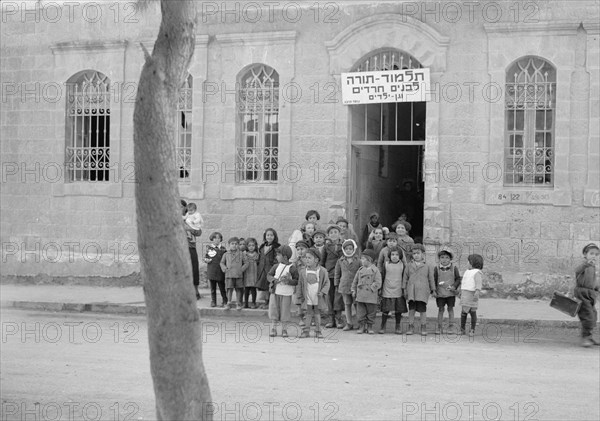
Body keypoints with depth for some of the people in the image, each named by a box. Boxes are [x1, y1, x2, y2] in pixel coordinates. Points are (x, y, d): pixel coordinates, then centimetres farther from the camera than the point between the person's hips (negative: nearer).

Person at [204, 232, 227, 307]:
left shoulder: (223, 249, 2)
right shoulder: (209, 248, 7)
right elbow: (205, 257, 13)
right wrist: (206, 260, -8)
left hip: (220, 271, -2)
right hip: (211, 271, 2)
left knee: (222, 287, 1)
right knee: (212, 288, 8)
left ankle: (224, 302, 9)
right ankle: (213, 302, 16)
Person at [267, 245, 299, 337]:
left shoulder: (292, 268, -6)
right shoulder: (276, 266, 6)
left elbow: (297, 281, -6)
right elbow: (269, 275, 7)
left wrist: (288, 281, -22)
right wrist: (273, 280, -12)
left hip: (286, 294, -3)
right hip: (275, 292, 3)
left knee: (285, 312, 1)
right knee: (274, 311, 3)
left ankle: (284, 330, 11)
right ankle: (273, 329, 11)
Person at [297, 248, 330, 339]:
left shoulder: (322, 271, -7)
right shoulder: (303, 271, -1)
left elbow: (327, 283, -1)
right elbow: (300, 284, 5)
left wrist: (323, 292, -16)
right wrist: (300, 296, 4)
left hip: (318, 298, -1)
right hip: (308, 298, 1)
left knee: (317, 314, 7)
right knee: (308, 314, 3)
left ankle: (318, 331, 14)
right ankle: (306, 331, 7)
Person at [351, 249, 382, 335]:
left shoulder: (375, 270, -4)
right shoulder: (360, 270, 10)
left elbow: (378, 283, -8)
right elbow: (355, 281, 17)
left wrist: (371, 288, -15)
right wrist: (354, 290, 11)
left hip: (371, 296, -4)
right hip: (360, 296, 4)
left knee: (371, 312, 4)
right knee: (360, 312, 3)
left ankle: (370, 327, 14)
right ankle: (362, 326, 11)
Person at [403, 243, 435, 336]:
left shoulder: (427, 267, 5)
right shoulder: (409, 265, 9)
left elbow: (431, 279, 10)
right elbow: (405, 278, 12)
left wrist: (433, 290, 10)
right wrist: (404, 289, 8)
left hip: (423, 291, -1)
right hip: (411, 291, 1)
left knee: (422, 310, 0)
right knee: (411, 309, 1)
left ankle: (423, 328, 9)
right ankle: (411, 327, 9)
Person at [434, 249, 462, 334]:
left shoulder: (454, 268, -1)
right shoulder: (437, 268, 1)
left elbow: (458, 279, 3)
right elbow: (434, 280, 6)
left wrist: (454, 287, -12)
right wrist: (434, 290, -3)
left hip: (450, 293, 0)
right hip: (440, 293, 0)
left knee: (450, 309, 5)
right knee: (440, 309, 4)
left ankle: (451, 326, 12)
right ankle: (439, 327, 9)